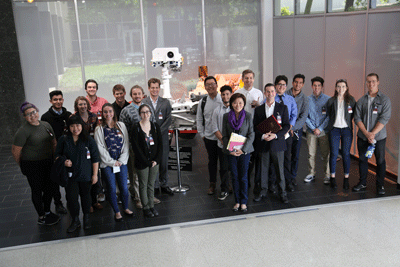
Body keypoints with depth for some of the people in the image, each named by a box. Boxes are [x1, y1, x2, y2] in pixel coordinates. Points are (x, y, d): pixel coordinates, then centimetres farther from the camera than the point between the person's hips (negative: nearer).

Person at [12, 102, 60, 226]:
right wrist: (23, 166, -2)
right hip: (32, 165, -6)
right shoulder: (23, 130, -16)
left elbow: (53, 143, 14)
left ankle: (47, 211, 37)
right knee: (37, 190, 6)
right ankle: (41, 217, 22)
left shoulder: (46, 125, 4)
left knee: (52, 187, 14)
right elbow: (15, 151, -14)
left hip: (47, 163, 7)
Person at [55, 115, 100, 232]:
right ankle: (75, 220, 19)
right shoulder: (63, 140, -2)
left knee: (85, 196, 14)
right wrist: (64, 162, -11)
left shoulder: (89, 140, -6)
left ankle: (86, 218, 35)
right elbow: (57, 155, 10)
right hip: (70, 175, 1)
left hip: (85, 175, -1)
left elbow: (95, 158, -2)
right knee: (71, 198, -1)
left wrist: (95, 174, -4)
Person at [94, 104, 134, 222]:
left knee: (124, 187, 3)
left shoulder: (121, 126, 7)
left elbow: (126, 144, 5)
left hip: (121, 162, 2)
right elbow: (100, 148, -5)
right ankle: (116, 212, 18)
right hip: (107, 164, -2)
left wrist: (121, 160, -4)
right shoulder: (99, 129, -1)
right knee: (112, 188, 1)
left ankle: (126, 208, 26)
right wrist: (112, 162, -8)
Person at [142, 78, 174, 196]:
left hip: (162, 137, 1)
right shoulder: (143, 102, 2)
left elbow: (168, 119, 2)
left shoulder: (166, 102, 7)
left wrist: (159, 132, -8)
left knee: (163, 163, 8)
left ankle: (164, 185, 22)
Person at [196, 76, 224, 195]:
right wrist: (201, 134, 9)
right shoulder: (202, 102, 5)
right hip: (209, 137, 2)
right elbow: (199, 119, 14)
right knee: (212, 160, 12)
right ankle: (212, 184, 25)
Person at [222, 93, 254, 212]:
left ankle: (244, 202, 20)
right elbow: (224, 135, 2)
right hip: (231, 152, 1)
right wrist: (229, 150, -10)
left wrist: (243, 149, -14)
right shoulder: (226, 116, 1)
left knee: (243, 177, 6)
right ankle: (237, 201, 22)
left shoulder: (248, 116, -3)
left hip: (244, 151, -1)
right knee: (235, 177, 8)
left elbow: (251, 135, -4)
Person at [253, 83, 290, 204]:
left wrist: (275, 135, -15)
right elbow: (255, 126, 6)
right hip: (263, 144, 2)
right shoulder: (258, 109, 7)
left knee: (279, 169, 3)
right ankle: (263, 191, 21)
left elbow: (286, 125, -1)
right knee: (264, 169, 8)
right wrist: (263, 135, -12)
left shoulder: (283, 107, 3)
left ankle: (282, 192, 16)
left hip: (277, 143, -1)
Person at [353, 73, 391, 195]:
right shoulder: (361, 100, 6)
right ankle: (362, 183, 24)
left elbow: (384, 118, -10)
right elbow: (357, 118, -1)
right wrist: (366, 133, -13)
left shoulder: (385, 100, -2)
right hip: (362, 136, 3)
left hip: (379, 136, -3)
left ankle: (380, 185, 18)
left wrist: (373, 133, -16)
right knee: (362, 159, 11)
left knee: (380, 160, 4)